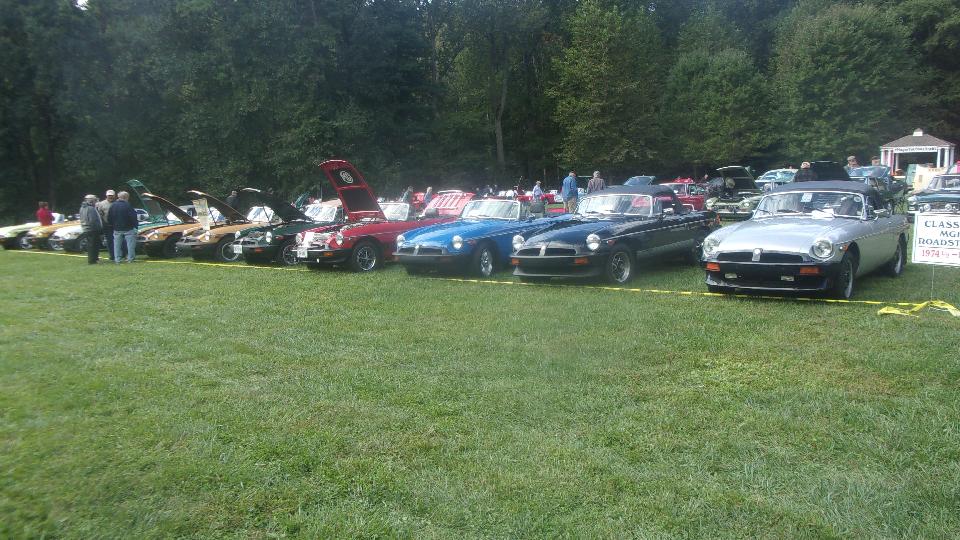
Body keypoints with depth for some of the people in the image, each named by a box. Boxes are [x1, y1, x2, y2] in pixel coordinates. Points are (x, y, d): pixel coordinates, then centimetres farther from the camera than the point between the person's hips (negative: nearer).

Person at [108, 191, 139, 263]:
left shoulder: (113, 206, 4)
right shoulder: (127, 205, -13)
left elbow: (109, 217, 8)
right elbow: (133, 217, -15)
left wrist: (113, 224, 20)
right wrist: (135, 226, -5)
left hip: (117, 229, 5)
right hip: (128, 228, -5)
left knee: (117, 245, 10)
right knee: (130, 244, 3)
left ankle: (117, 260, 10)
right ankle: (130, 259, 2)